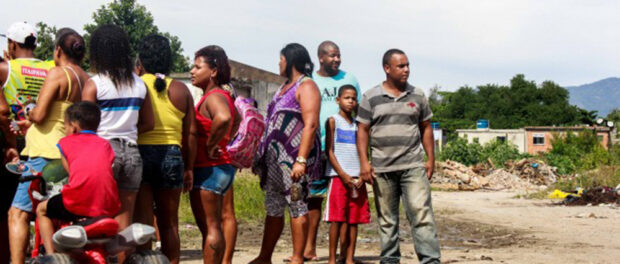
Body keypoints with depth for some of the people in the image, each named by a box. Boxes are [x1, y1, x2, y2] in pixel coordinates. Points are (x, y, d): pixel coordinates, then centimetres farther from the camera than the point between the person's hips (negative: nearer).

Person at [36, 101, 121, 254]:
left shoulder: (66, 142, 14)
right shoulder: (105, 144, 22)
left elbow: (68, 169, 10)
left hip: (78, 203, -3)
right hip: (108, 206, 3)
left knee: (42, 210, 25)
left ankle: (50, 255, 13)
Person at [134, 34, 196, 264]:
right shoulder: (181, 90, 7)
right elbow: (190, 133, 7)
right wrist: (189, 168, 13)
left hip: (139, 153, -3)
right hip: (172, 156, 3)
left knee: (142, 221, 0)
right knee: (170, 224, 13)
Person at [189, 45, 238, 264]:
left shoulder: (213, 97, -16)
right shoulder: (222, 95, 14)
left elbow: (223, 118, -39)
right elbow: (237, 119, 32)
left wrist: (211, 145, -25)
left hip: (208, 169, -10)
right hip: (222, 167, 10)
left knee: (210, 228, -4)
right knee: (213, 228, 16)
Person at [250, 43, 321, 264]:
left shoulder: (306, 86, -7)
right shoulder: (285, 87, 21)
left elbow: (311, 125, -17)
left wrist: (301, 160, -25)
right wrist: (262, 155, 19)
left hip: (293, 157, -9)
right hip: (275, 156, 9)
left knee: (297, 207, -3)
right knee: (273, 208, 12)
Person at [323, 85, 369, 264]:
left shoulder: (357, 124, 16)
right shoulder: (333, 121, 2)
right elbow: (329, 151, -4)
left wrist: (363, 175, 0)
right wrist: (343, 175, -12)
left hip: (357, 179, 5)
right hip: (339, 176, -5)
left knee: (353, 220, 3)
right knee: (337, 219, -6)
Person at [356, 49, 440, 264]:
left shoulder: (417, 96, 9)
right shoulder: (371, 97, 3)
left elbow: (426, 128, 14)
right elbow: (363, 131, 3)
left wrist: (431, 159, 8)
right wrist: (363, 162, -6)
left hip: (413, 166, 0)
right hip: (382, 169, 0)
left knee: (421, 213, -11)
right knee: (386, 219, 8)